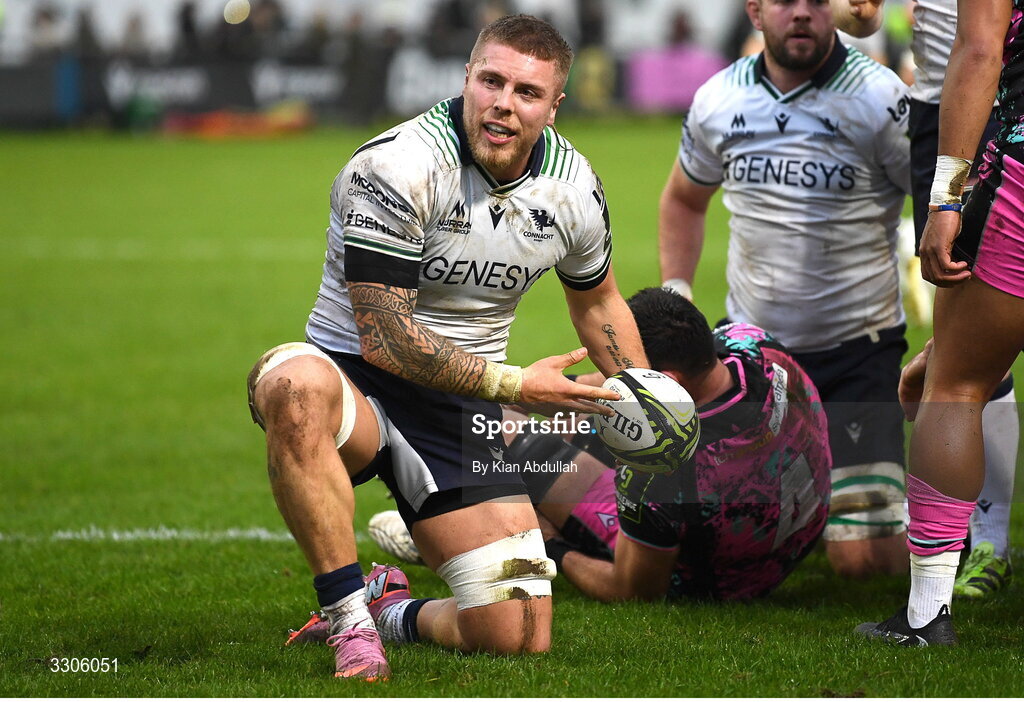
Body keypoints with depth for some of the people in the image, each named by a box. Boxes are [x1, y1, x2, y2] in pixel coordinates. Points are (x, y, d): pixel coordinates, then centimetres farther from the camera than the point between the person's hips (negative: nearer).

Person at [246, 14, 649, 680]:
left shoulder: (573, 187, 0)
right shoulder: (395, 167, -20)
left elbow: (598, 301, 21)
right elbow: (384, 338, -21)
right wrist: (513, 384, -19)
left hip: (462, 412, 5)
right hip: (359, 382, -4)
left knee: (519, 637, -8)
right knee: (298, 385, -44)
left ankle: (396, 615, 26)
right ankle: (350, 619, -30)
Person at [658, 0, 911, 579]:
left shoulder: (879, 98, -12)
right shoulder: (718, 101, 2)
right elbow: (684, 199, 22)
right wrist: (675, 292, 10)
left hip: (856, 352, -4)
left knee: (862, 559, -14)